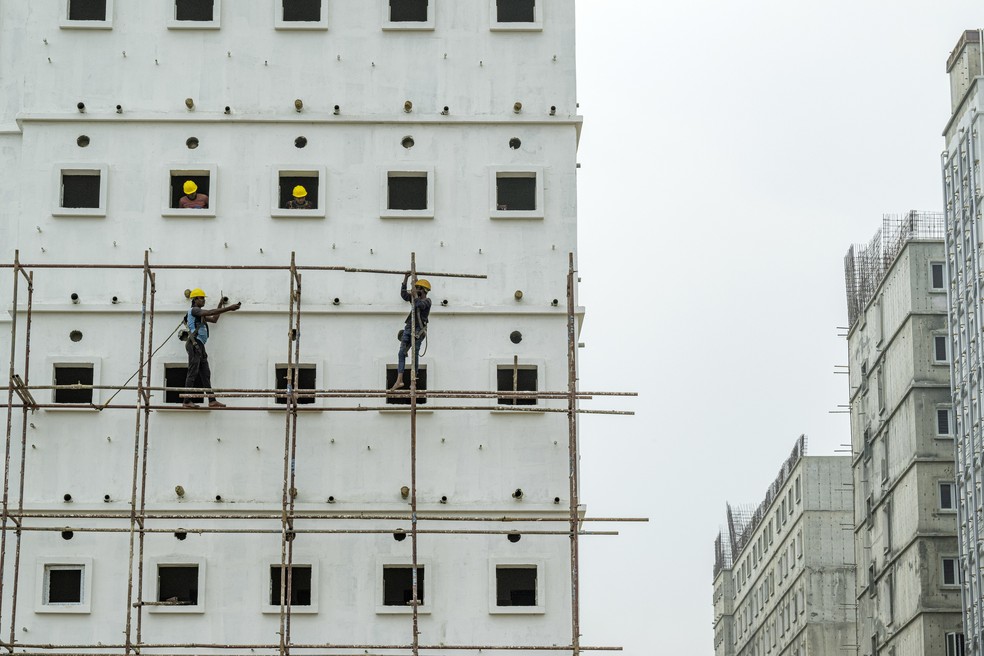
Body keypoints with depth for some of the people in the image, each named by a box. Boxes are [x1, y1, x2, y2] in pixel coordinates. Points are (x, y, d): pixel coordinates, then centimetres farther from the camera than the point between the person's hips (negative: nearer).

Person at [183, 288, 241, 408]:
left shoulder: (200, 314, 26)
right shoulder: (194, 310, -4)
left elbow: (214, 319, 31)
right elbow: (211, 312, -16)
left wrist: (220, 305, 29)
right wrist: (228, 308, -17)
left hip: (200, 346, 10)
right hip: (194, 344, -10)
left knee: (205, 373, 5)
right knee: (193, 372, -11)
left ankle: (212, 400, 2)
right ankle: (187, 402, -13)